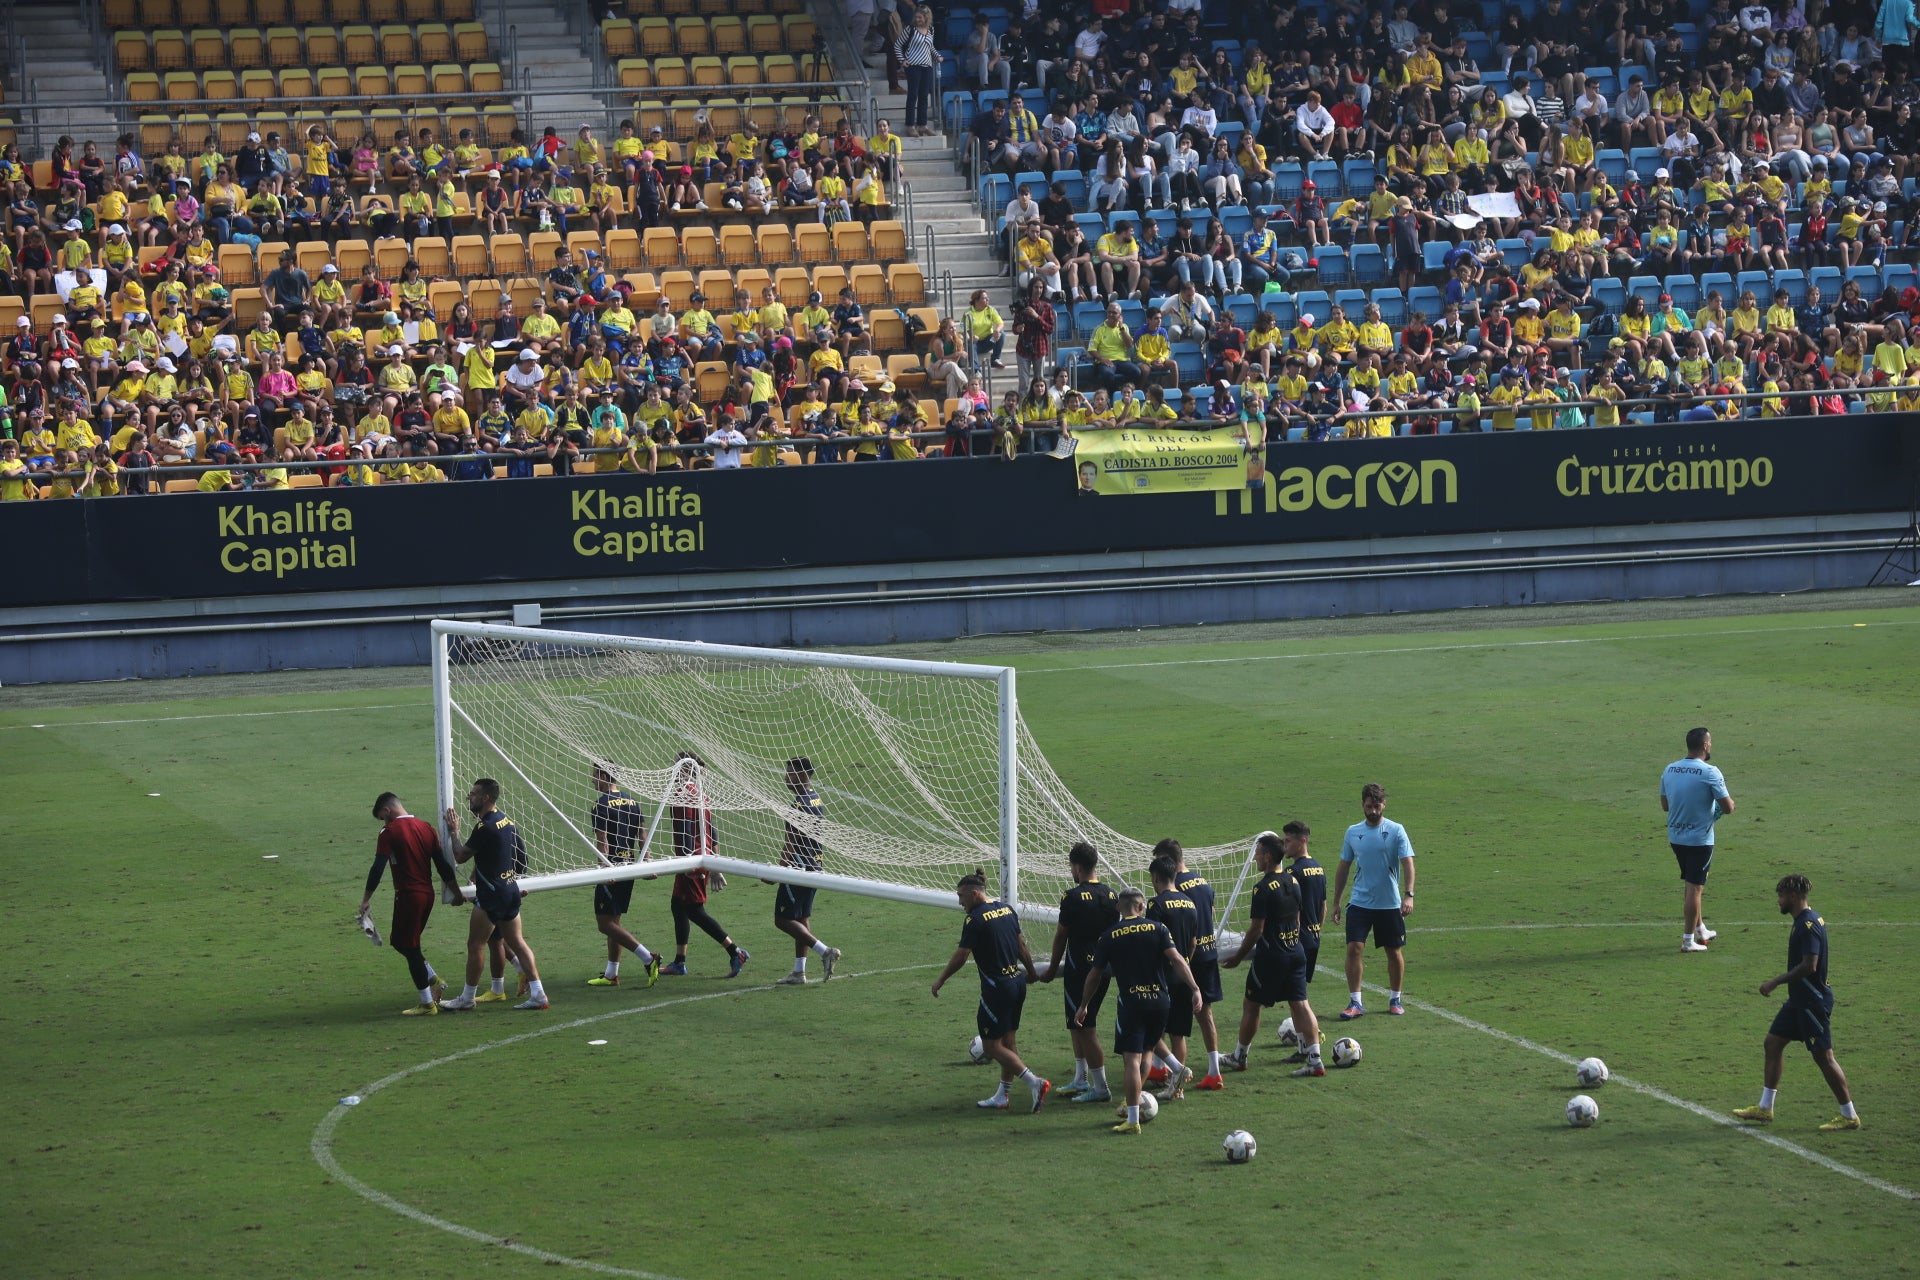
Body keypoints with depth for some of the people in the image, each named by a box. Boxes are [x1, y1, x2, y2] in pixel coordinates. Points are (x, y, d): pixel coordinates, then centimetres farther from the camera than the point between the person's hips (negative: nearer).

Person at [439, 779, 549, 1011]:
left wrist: (454, 831, 2)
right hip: (511, 890, 9)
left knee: (475, 945, 2)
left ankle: (468, 997, 10)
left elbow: (460, 856, -12)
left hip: (491, 894, -9)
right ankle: (537, 994, 2)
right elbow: (522, 858, 18)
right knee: (517, 942, 9)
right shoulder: (508, 822, 9)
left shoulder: (485, 827, -18)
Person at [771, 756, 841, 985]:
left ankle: (824, 951, -15)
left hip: (798, 868, -10)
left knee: (783, 919, -5)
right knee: (802, 917, 13)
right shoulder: (817, 800, 12)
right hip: (814, 867, 10)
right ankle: (799, 972, 13)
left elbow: (792, 843, -20)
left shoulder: (799, 804, -18)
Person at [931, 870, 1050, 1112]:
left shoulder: (976, 919, -16)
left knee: (992, 1045, -2)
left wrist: (940, 981, -1)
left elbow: (960, 956, -14)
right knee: (1007, 1043, 15)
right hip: (1017, 983, 9)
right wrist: (1031, 972, 30)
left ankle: (1035, 1083, -13)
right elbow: (1021, 945, 16)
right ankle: (1001, 1097, 22)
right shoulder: (1007, 909, 7)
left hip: (996, 988, -9)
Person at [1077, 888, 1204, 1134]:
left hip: (1131, 1002, -3)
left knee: (1132, 1059, -6)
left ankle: (1133, 1120, -10)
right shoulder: (1157, 929, 3)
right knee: (1145, 1049, 25)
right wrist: (1195, 989, -8)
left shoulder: (1110, 937, 1)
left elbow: (1095, 975, 7)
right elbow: (1176, 960, -8)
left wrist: (1083, 1006, 19)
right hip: (1160, 1000, 3)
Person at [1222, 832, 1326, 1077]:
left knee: (1251, 1006, 9)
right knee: (1300, 1004, 5)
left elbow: (1256, 930, -16)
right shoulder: (1293, 882, 6)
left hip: (1270, 955, -7)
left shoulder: (1264, 888, -17)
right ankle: (1315, 1060, -2)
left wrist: (1238, 956, -5)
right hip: (1296, 951, 7)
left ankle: (1239, 1058, 21)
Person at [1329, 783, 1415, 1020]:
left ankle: (1395, 1000, 24)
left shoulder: (1396, 831, -4)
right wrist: (1336, 902, 12)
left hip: (1390, 903, -2)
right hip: (1359, 902, 2)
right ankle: (1355, 1002, -5)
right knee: (1354, 948, -10)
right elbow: (1344, 868, 12)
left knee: (1394, 952, 8)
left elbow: (1408, 864, -10)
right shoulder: (1353, 832, 5)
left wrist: (1408, 895, -24)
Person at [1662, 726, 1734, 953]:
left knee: (1690, 884, 20)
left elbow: (1665, 805, 12)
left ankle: (1701, 930, 33)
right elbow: (1728, 807, -15)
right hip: (1699, 839, -6)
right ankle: (1688, 940, 4)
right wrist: (1730, 802, 7)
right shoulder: (1710, 773, -17)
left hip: (1675, 838, 6)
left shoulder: (1670, 770, 3)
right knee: (1694, 888, 0)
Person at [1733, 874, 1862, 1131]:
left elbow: (1808, 966, -28)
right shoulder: (1805, 921, 11)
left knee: (1823, 1056, -4)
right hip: (1799, 1000, 11)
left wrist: (1775, 983, -22)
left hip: (1812, 1002, -11)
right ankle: (1764, 1109, 18)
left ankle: (1849, 1115, 5)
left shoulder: (1808, 925, -21)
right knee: (1773, 1042, 12)